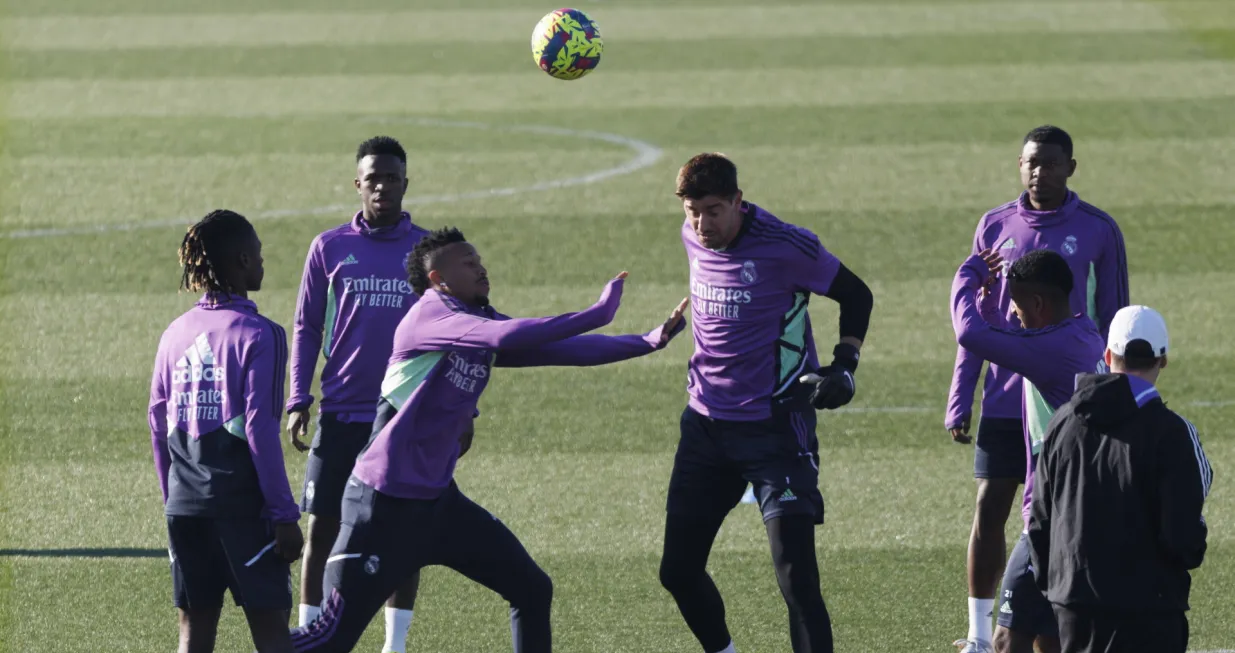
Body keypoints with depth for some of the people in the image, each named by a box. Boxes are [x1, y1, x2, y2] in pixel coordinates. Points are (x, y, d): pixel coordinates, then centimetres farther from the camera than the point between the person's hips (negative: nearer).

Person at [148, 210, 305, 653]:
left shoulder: (176, 334, 8)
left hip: (185, 505, 6)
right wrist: (284, 515, -10)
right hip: (242, 503, -6)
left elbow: (159, 424, 11)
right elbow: (259, 429, -14)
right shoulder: (257, 334, -10)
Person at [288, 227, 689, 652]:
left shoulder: (482, 323, 10)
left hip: (438, 499, 9)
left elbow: (568, 350, 10)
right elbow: (506, 336, -32)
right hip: (386, 503, -9)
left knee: (532, 589, 5)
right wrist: (598, 313, -27)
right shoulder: (430, 314, -14)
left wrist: (651, 341, 0)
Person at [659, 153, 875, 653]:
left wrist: (844, 365, -14)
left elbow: (856, 296, -3)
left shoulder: (785, 246, -17)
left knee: (795, 578, -15)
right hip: (706, 421, 6)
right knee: (677, 570, 9)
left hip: (774, 427, -6)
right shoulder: (693, 239, 2)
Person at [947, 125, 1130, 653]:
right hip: (1004, 400, 2)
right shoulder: (996, 227, 4)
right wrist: (959, 402, 5)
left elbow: (1110, 318, 3)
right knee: (989, 510, 0)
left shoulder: (1098, 231, -2)